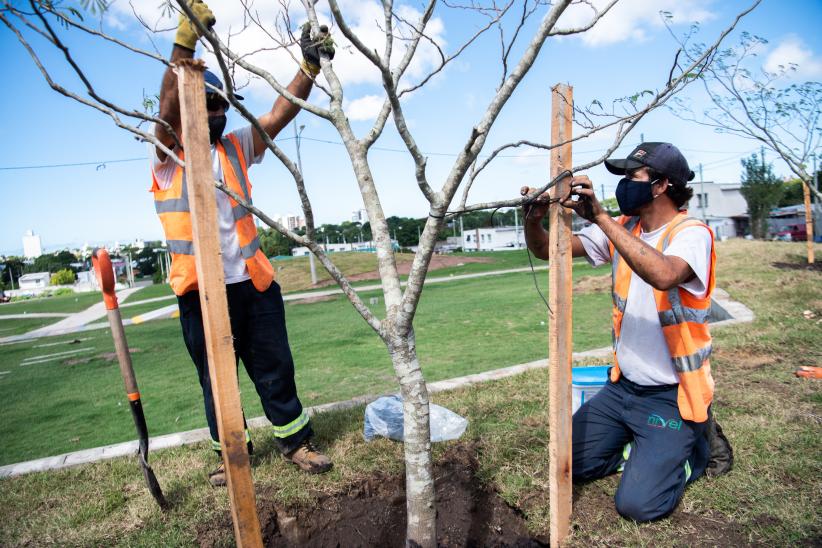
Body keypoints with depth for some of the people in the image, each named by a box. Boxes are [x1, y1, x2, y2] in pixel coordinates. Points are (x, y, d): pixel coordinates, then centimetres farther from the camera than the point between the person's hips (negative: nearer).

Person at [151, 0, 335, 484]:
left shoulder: (236, 148, 10)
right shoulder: (168, 156, 1)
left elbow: (280, 114, 0)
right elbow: (169, 105, -18)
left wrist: (310, 66, -12)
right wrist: (185, 41, -29)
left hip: (252, 282, 2)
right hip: (200, 290, -2)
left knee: (276, 368, 8)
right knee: (215, 378, 12)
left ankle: (296, 441, 23)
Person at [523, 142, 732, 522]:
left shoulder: (692, 234, -17)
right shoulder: (621, 228, 2)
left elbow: (663, 275, -40)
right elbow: (546, 250, -1)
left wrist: (600, 216, -39)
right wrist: (534, 221, -23)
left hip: (671, 394, -6)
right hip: (623, 386, 6)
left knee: (637, 504, -10)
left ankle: (697, 444, 15)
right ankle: (647, 448, 25)